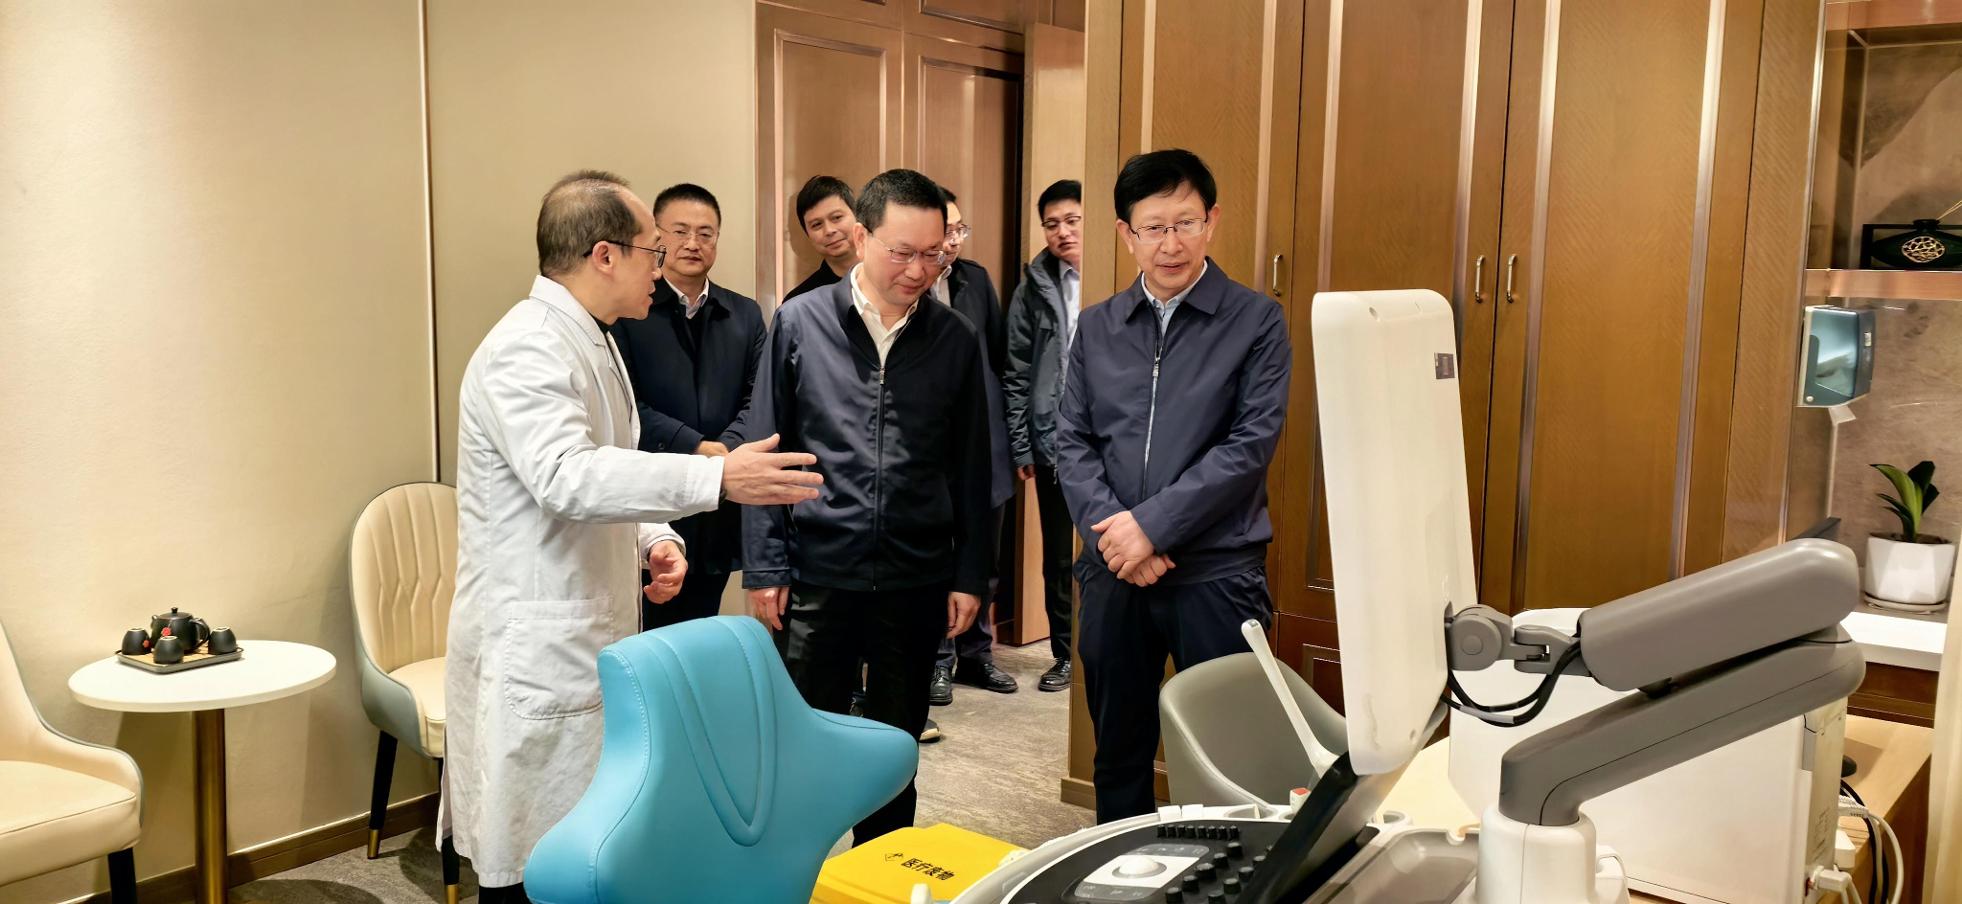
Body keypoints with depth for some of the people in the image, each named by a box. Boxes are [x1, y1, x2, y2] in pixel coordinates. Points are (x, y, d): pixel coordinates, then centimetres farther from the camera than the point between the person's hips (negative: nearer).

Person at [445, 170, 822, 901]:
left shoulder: (588, 341, 15)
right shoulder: (528, 348, -18)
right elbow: (565, 477, -33)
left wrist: (653, 539, 3)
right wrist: (716, 478, -36)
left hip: (583, 643, 10)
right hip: (535, 654, -9)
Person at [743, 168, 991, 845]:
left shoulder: (955, 340, 2)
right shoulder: (799, 324, -3)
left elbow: (971, 467, 6)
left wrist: (970, 574, 3)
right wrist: (764, 567, -4)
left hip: (917, 581, 2)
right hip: (817, 577, -1)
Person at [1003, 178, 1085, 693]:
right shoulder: (1034, 289, 3)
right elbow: (1016, 374, 4)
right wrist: (1021, 447, 0)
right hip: (1054, 444, 1)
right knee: (1059, 557, 11)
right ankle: (1065, 654, 24)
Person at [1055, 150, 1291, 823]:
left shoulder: (1256, 322, -1)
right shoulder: (1097, 327, 10)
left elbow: (1250, 445, -10)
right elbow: (1072, 441, 5)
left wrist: (1152, 524, -15)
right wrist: (1110, 530, -11)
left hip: (1216, 572, -3)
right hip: (1112, 573, 4)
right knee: (1118, 752, 15)